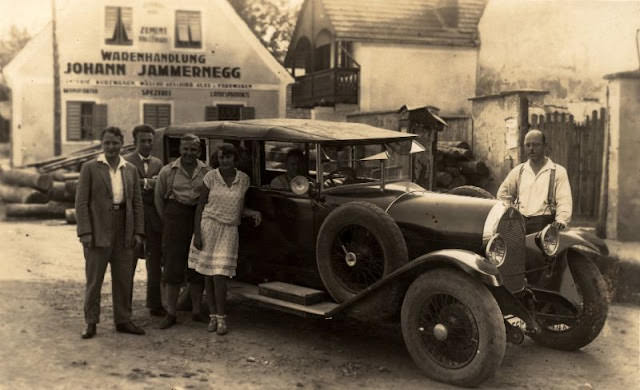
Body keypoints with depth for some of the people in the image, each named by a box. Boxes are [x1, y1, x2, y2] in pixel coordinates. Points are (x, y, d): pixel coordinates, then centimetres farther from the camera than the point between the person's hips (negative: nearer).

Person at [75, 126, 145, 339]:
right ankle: (91, 323, 12)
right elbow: (81, 202, -5)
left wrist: (138, 232, 2)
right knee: (94, 279, 3)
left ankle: (123, 320, 19)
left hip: (124, 232, 4)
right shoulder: (90, 168, -1)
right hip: (98, 231, -3)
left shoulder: (131, 170, 9)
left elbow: (137, 202, 10)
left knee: (124, 279, 9)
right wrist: (85, 232, -13)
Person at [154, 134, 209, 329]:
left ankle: (196, 311, 18)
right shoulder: (168, 171, 3)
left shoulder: (207, 172, 5)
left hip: (199, 219, 1)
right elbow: (158, 197, 8)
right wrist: (166, 221, 3)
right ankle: (170, 313, 7)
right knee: (173, 267, 0)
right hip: (175, 218, -1)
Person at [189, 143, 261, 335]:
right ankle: (212, 315, 16)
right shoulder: (211, 176, -2)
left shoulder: (243, 179, 4)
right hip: (208, 226, 0)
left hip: (229, 230, 0)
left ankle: (221, 317, 5)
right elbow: (200, 205, 1)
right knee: (208, 275, 4)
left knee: (220, 275, -7)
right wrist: (197, 233, -5)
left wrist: (253, 213, -6)